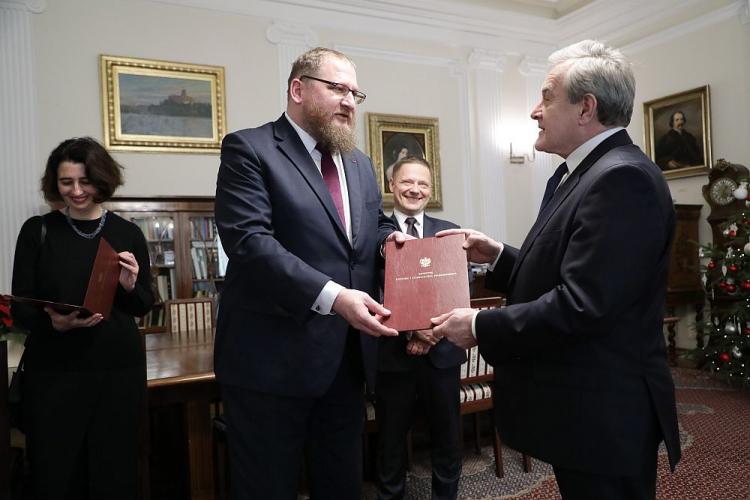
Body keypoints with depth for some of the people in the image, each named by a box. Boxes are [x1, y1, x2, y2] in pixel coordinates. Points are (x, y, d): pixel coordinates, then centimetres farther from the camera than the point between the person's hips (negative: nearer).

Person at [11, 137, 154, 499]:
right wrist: (53, 321, -19)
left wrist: (130, 287, -14)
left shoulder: (128, 233, 4)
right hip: (52, 370, 0)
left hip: (119, 368, 1)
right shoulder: (37, 230, 2)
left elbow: (144, 307, 7)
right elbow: (19, 304, 1)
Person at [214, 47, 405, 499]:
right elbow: (249, 239, -19)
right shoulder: (249, 149, -7)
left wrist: (389, 237, -3)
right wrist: (332, 296, -28)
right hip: (274, 359, -6)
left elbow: (374, 224, 23)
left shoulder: (360, 164, 15)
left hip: (348, 357, 7)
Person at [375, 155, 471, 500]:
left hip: (442, 351, 3)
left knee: (447, 439, 16)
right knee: (391, 442, 14)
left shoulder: (449, 232, 6)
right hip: (393, 353, -2)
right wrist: (410, 329, -18)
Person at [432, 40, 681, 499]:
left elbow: (581, 306, -27)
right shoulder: (582, 174, 10)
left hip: (603, 418, -9)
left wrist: (481, 327, -18)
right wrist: (498, 256, 3)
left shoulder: (623, 178, -21)